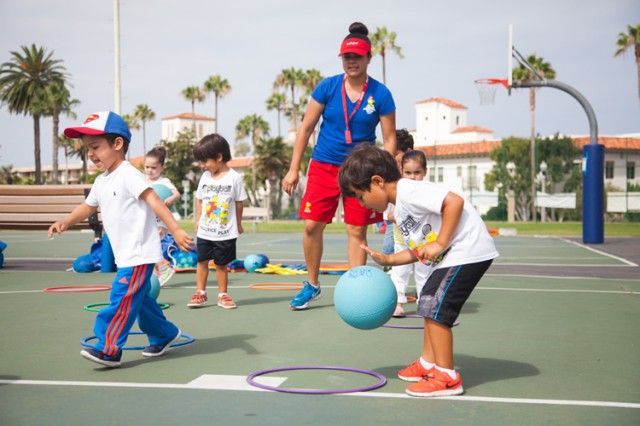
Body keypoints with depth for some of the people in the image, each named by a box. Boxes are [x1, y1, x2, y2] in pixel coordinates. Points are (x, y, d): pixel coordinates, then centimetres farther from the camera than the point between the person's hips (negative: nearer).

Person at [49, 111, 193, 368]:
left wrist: (175, 230, -31)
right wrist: (66, 222, 8)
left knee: (122, 298, -11)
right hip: (125, 256, 10)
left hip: (140, 253, -9)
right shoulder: (101, 182, 13)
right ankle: (164, 335, 32)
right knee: (139, 298, 17)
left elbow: (154, 202, -23)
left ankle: (108, 349, -8)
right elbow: (87, 207, 25)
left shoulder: (128, 175, -15)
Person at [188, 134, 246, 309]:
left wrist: (238, 223, 5)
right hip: (205, 231, 4)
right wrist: (198, 219, 12)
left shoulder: (234, 177, -9)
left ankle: (223, 294, 16)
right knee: (202, 261, 7)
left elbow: (239, 202, -1)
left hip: (226, 232, -3)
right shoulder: (205, 177, 3)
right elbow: (199, 199, 13)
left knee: (221, 264, 4)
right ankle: (200, 293, 18)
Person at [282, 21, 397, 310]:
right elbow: (306, 127, 1)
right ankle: (312, 285, 17)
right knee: (312, 225, -2)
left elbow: (390, 139, -1)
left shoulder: (380, 94, -6)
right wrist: (294, 169, -1)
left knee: (357, 231, 1)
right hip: (324, 165, 1)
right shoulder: (327, 87, -4)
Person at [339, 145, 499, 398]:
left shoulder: (408, 191, -17)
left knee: (434, 307, -12)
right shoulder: (400, 211, 15)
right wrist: (387, 260, 8)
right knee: (428, 303, 20)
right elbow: (419, 251, 17)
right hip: (451, 255, 11)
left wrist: (440, 244, -23)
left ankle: (447, 377, -5)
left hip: (467, 251, -11)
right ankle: (428, 363, 30)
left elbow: (454, 202, -26)